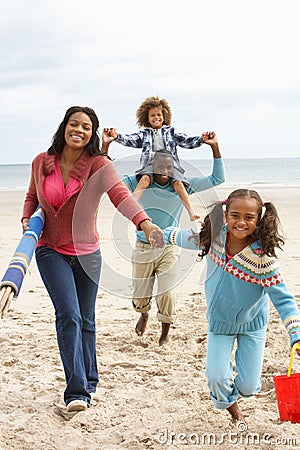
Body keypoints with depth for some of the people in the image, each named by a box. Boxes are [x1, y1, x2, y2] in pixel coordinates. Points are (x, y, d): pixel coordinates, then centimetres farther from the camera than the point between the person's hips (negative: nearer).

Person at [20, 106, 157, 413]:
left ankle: (88, 380, 34)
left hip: (86, 253, 0)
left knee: (86, 319, 13)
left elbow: (119, 193, -32)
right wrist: (27, 219, -6)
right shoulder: (41, 163, -3)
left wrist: (144, 222, -50)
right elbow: (32, 197, 16)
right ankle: (77, 390, -12)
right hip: (51, 251, 0)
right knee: (68, 315, -14)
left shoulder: (98, 165, -12)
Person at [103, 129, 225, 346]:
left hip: (169, 249, -1)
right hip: (143, 248, 1)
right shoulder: (139, 183, -6)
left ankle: (165, 335, 19)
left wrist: (215, 147, -17)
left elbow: (217, 179, -6)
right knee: (140, 296, 14)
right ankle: (144, 314, 51)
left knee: (167, 294, -6)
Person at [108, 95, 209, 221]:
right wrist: (117, 136, -11)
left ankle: (191, 212, -29)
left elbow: (187, 142, 16)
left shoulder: (171, 132, 21)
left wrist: (201, 139, 0)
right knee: (144, 179, -32)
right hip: (150, 164, 0)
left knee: (178, 183, -25)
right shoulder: (144, 134, 20)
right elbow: (131, 140, 7)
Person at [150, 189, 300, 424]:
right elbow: (190, 238, 7)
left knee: (248, 385, 0)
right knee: (216, 378, -6)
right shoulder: (216, 237, -17)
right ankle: (229, 403, 30)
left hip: (252, 323, -2)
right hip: (219, 321, 2)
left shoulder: (263, 257, -28)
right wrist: (164, 235, 15)